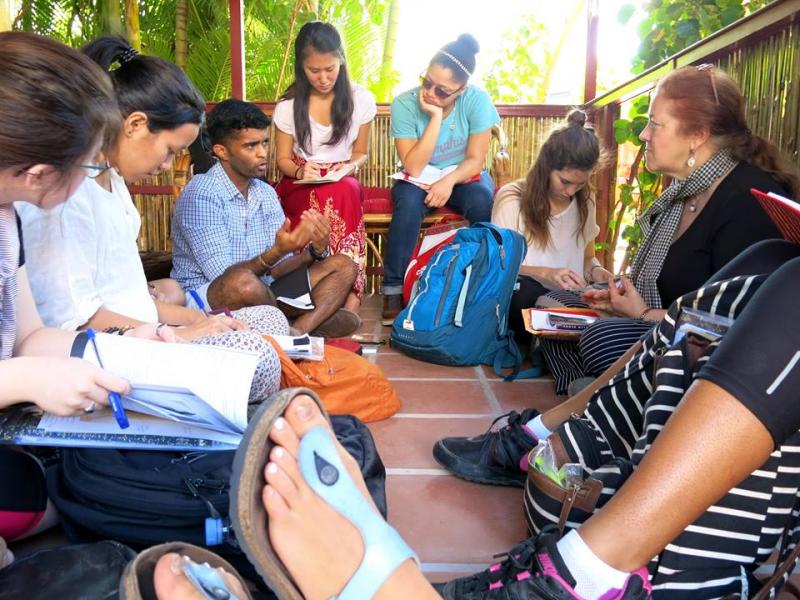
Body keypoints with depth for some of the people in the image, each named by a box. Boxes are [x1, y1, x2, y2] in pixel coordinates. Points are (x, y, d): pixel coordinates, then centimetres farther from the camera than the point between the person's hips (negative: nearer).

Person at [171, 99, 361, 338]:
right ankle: (314, 321, -10)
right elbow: (223, 277, -21)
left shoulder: (266, 193, 7)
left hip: (259, 293, 7)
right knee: (243, 282, -40)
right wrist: (276, 253, -34)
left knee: (343, 266, -2)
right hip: (204, 300, -7)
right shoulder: (201, 195, -16)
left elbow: (275, 269, 4)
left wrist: (315, 251, -15)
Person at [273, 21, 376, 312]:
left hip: (344, 184, 1)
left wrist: (352, 165, -12)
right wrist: (299, 172, -17)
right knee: (334, 196, -38)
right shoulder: (288, 107, -1)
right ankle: (349, 293, -38)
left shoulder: (361, 100, 2)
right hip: (299, 187, -1)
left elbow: (361, 152, 12)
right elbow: (283, 160, 7)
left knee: (346, 190, -38)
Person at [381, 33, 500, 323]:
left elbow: (475, 159, -13)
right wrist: (435, 117, -28)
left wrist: (449, 180, -32)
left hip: (463, 177, 1)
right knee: (409, 202, -34)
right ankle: (393, 289, -24)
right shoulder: (404, 103, -17)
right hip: (418, 180, 0)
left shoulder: (477, 100, -15)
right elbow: (413, 167, -23)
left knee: (483, 200, -33)